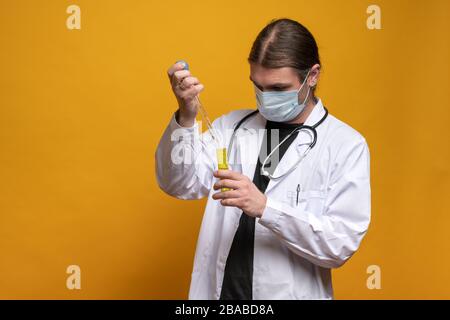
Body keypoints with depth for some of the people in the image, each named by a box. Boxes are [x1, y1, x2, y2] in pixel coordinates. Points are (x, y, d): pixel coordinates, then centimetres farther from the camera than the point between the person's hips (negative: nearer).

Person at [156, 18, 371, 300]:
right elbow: (180, 184, -6)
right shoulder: (233, 125, 0)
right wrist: (186, 116, -21)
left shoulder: (346, 145, -10)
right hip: (217, 289, 3)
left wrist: (265, 207, -28)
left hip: (290, 293, -3)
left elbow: (342, 244, -16)